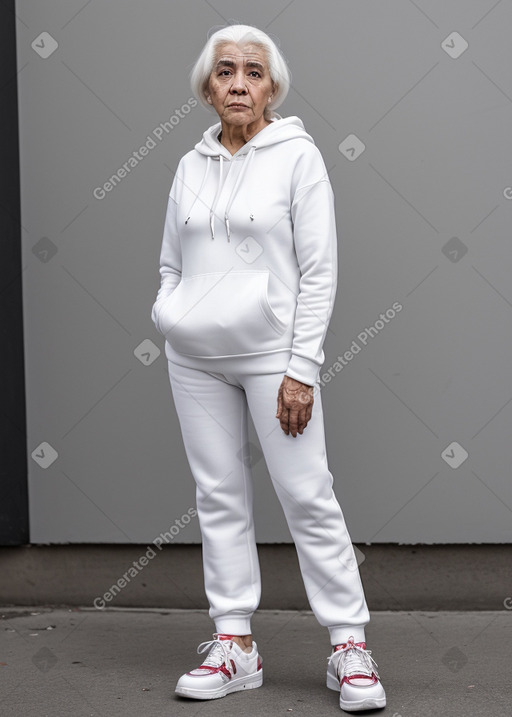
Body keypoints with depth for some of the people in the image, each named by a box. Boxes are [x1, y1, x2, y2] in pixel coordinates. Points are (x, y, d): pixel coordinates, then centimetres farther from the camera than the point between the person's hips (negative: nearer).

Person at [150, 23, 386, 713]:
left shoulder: (298, 156, -4)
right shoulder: (190, 167, 10)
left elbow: (319, 270, -7)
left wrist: (302, 369, -12)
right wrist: (171, 320, 6)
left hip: (271, 351, -4)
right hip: (195, 358, 5)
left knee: (308, 496, -5)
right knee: (219, 494, 7)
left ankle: (349, 643, 3)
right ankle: (235, 643, 14)